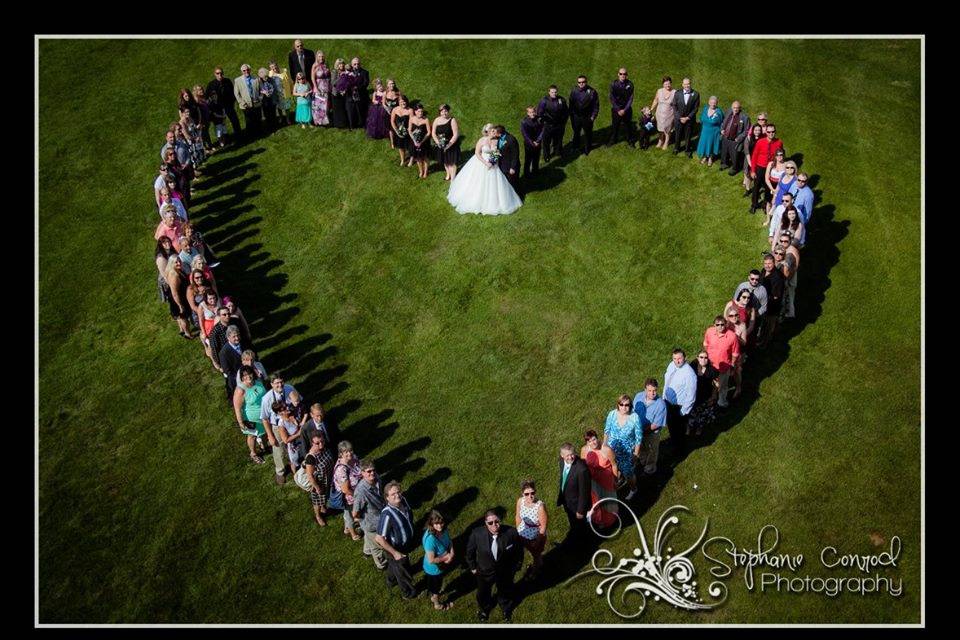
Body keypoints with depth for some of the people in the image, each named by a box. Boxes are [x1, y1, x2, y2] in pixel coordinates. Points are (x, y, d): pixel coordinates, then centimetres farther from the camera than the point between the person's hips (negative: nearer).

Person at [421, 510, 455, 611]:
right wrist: (446, 557, -21)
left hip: (441, 565, 6)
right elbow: (431, 560, -33)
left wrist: (451, 555, -19)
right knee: (436, 587, 23)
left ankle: (433, 596, 62)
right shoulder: (430, 539, -41)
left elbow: (450, 542, -1)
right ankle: (438, 605, 51)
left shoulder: (444, 530, -20)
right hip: (433, 568, -6)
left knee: (437, 584, 34)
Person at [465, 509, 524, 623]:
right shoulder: (477, 534, -30)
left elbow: (519, 551, -11)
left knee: (505, 592, 30)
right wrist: (472, 567, 1)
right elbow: (470, 551, -9)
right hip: (484, 572, 0)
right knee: (483, 592, 29)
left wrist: (516, 566, 0)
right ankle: (484, 608, 65)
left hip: (505, 572, 0)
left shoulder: (511, 532, -31)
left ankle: (506, 608, 65)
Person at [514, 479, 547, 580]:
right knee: (530, 551, 32)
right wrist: (517, 531, 9)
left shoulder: (540, 506, -36)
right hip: (523, 534, 4)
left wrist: (538, 542, -14)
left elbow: (543, 526, -23)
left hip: (536, 536, -4)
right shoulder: (520, 501, -22)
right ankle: (537, 563, 65)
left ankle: (536, 569, 59)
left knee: (536, 554, 26)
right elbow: (518, 517, -3)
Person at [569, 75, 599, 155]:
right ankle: (575, 147, 44)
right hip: (576, 117, 2)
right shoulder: (574, 91, -10)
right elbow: (571, 104, 0)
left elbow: (596, 105, -9)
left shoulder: (592, 91, -16)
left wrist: (593, 116, -10)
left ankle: (587, 149, 35)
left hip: (587, 117, -2)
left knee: (587, 133, 14)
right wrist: (571, 115, 1)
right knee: (576, 132, 21)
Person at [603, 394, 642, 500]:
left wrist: (636, 452, -8)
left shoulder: (635, 418, -26)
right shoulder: (612, 414, -18)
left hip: (627, 452, -3)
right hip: (612, 449, 3)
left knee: (628, 473, 13)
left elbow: (639, 437, -14)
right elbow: (607, 430, -1)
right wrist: (604, 444, 9)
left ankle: (633, 489, 44)